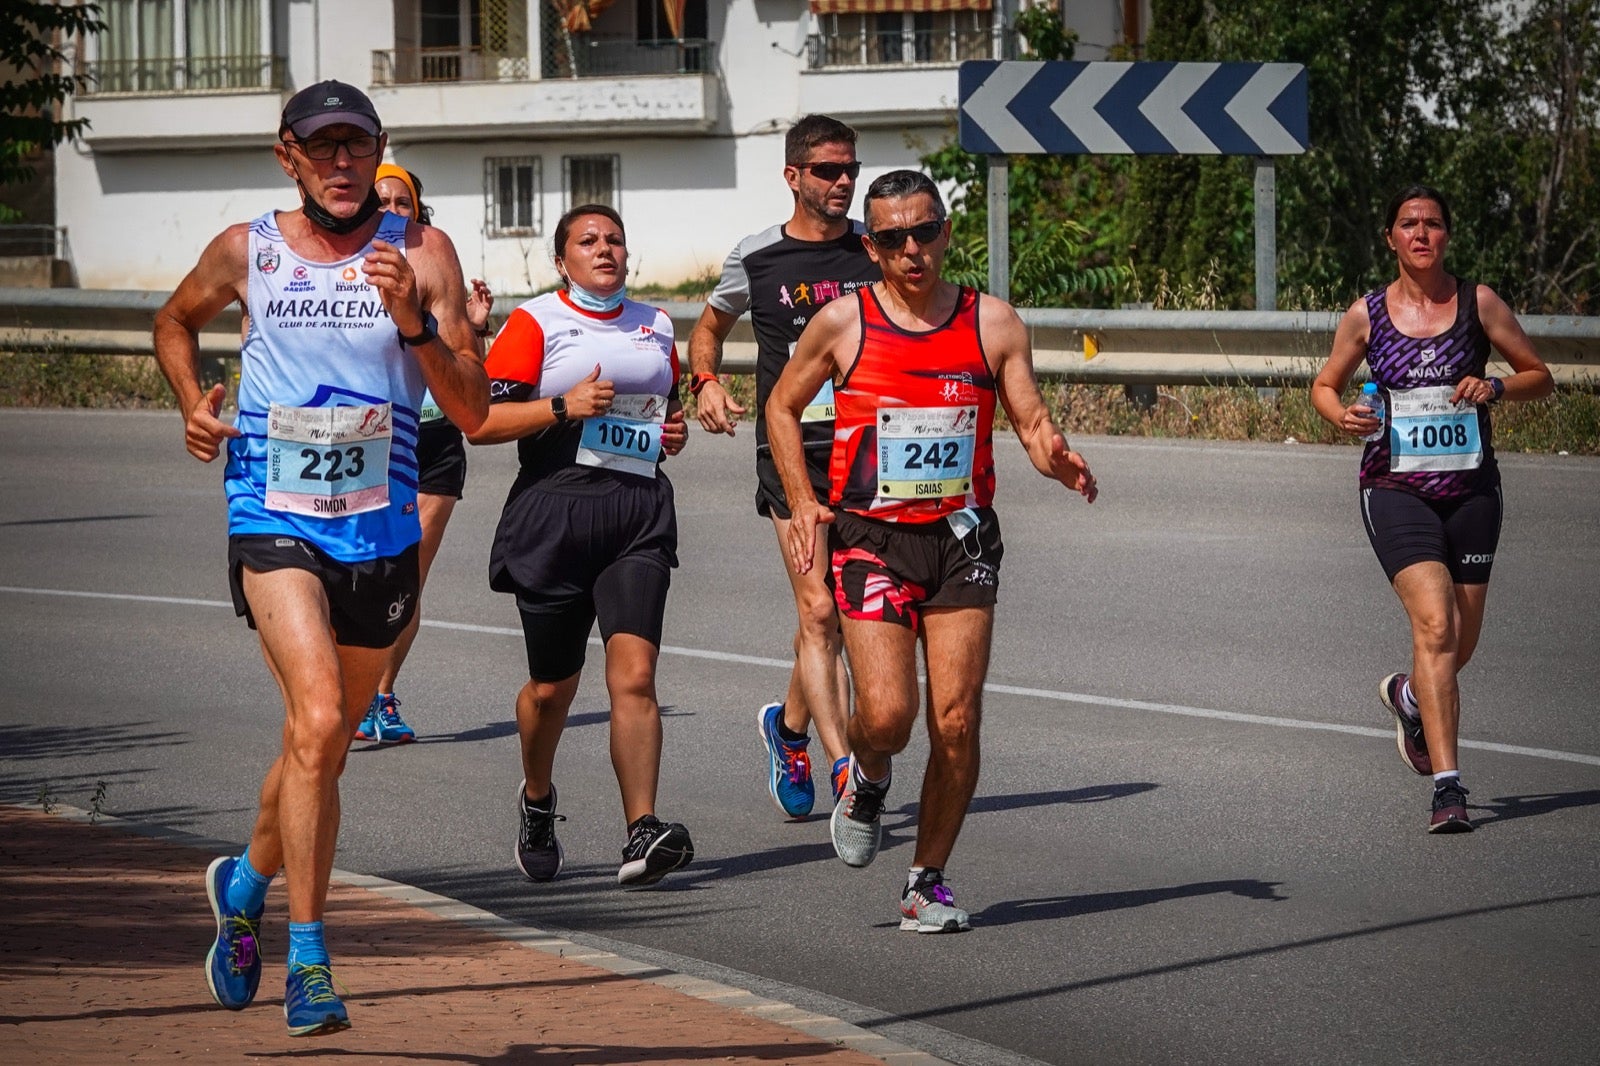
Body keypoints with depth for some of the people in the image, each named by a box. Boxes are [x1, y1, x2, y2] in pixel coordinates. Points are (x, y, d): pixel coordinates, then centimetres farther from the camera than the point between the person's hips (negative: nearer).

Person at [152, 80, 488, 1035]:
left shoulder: (422, 254, -3)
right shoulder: (246, 252, 0)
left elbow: (473, 411, -7)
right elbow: (178, 320, 23)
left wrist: (413, 323, -22)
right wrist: (192, 404, 5)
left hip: (380, 528, 2)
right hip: (275, 520, -2)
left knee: (327, 740, 16)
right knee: (317, 717, -22)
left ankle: (247, 885, 44)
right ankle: (308, 961, -19)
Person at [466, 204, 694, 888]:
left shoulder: (654, 328, 16)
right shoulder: (535, 323, 0)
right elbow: (478, 422, -7)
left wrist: (676, 431, 10)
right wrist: (564, 406, -17)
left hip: (639, 515, 2)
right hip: (553, 513, -2)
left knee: (634, 675, -14)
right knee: (552, 686, 9)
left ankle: (642, 836, -21)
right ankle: (537, 801, 38)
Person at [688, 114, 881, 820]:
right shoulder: (757, 258, 4)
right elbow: (710, 325, 21)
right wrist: (706, 382, 3)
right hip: (790, 449, -2)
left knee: (833, 613, 8)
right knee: (820, 610, -12)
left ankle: (790, 725, 34)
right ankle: (845, 768, -15)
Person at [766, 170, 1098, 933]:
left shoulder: (992, 324, 3)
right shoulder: (842, 324, 0)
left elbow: (1033, 423, 4)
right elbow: (782, 407, 13)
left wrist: (1057, 458, -19)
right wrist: (802, 502, 1)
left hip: (961, 539, 1)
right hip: (871, 537, -1)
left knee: (956, 720, -5)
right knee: (888, 713, -15)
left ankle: (928, 882, 9)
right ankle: (868, 781, 21)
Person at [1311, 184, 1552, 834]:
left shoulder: (1478, 303, 2)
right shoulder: (1367, 314, 1)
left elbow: (1539, 376, 8)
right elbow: (1325, 384, 14)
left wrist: (1495, 388, -12)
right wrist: (1341, 415, -8)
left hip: (1471, 487, 2)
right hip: (1395, 487, -2)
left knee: (1460, 644, 10)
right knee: (1434, 624, -20)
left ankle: (1409, 696, 47)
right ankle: (1447, 786, -22)